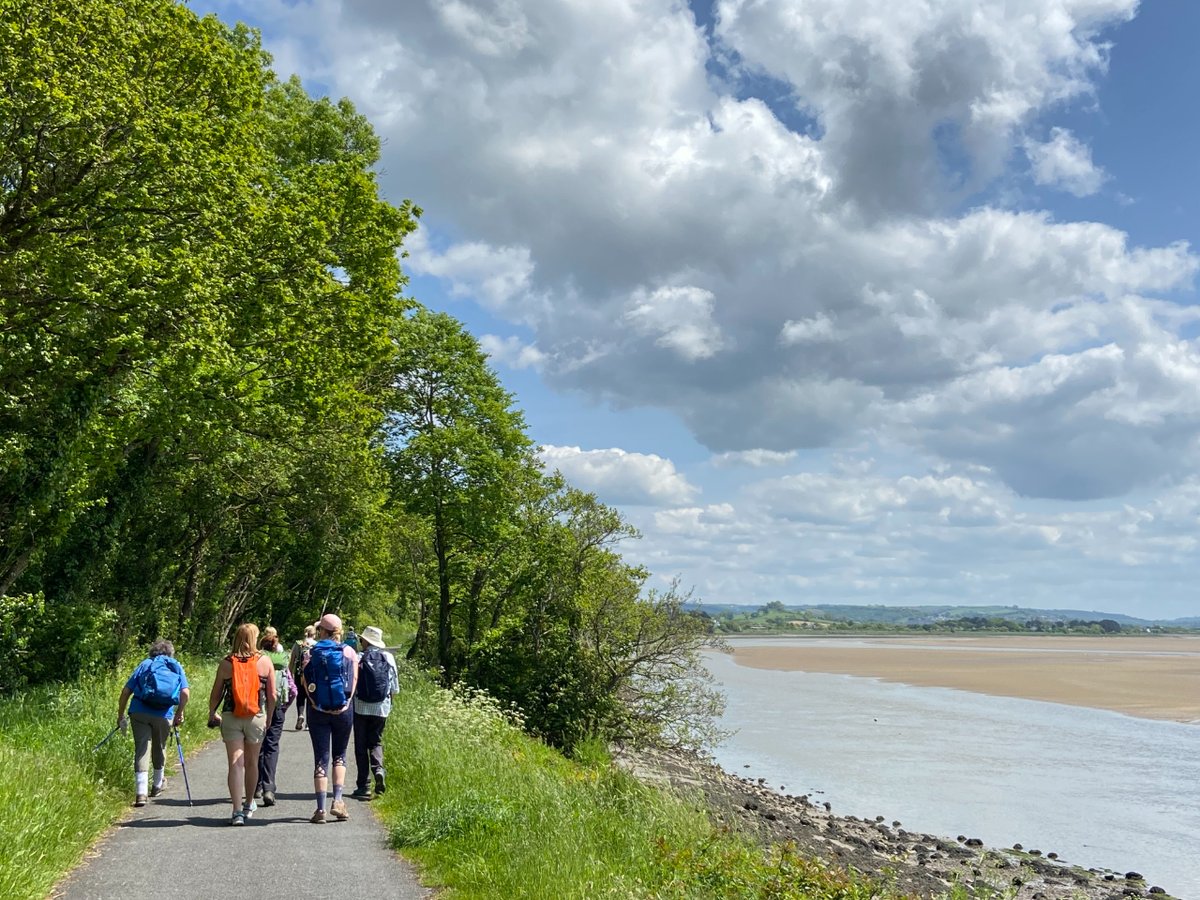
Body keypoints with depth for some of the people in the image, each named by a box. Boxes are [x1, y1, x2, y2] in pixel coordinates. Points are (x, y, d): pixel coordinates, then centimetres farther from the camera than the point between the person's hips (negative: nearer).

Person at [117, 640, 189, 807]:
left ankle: (141, 792, -11)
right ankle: (157, 786, 37)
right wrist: (179, 713, 11)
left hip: (139, 712, 0)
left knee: (141, 750, 0)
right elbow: (185, 692, 1)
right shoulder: (176, 666, 16)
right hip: (164, 715, 0)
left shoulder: (144, 664, 16)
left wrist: (120, 715, 12)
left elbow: (126, 691, 6)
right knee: (159, 749, 20)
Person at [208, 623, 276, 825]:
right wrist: (268, 720, 14)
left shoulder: (225, 663, -3)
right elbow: (272, 696, 1)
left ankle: (237, 811, -9)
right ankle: (249, 804, 34)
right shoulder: (265, 662, -2)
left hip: (231, 718, -1)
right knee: (251, 763, 16)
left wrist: (212, 714, 23)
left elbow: (216, 694, 5)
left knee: (235, 764, -1)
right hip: (257, 718, 1)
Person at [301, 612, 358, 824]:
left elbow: (305, 684, -4)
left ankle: (321, 809, 2)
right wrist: (346, 702, 2)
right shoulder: (349, 652, 0)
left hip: (318, 711, 0)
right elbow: (354, 680, -2)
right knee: (339, 755, 15)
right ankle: (337, 800, 2)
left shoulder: (310, 653, -1)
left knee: (321, 758, 4)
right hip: (343, 710, 0)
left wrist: (314, 702, 0)